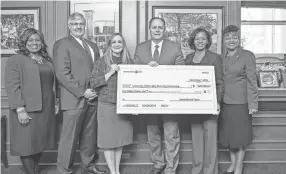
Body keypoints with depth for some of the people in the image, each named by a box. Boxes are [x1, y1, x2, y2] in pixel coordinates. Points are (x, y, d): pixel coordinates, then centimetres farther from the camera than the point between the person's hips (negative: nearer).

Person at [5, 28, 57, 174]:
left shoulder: (47, 60, 15)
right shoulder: (15, 60, -5)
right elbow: (12, 87, -12)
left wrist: (55, 103, 13)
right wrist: (20, 109, -19)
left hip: (46, 109, 6)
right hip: (27, 110, -6)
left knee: (40, 142, 13)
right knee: (28, 144, 2)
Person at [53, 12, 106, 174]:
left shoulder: (92, 45, 18)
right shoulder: (62, 44, -4)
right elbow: (63, 73, -13)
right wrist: (82, 92, -15)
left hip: (92, 98, 6)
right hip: (74, 99, -6)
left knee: (90, 135, 14)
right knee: (70, 137, 1)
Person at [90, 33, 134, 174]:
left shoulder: (129, 61, 7)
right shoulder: (102, 62, -1)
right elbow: (93, 83, -7)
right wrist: (110, 73, -16)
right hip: (107, 105, -3)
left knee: (121, 137, 9)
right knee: (108, 139, 1)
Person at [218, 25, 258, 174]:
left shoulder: (247, 56, -6)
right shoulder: (221, 57, 8)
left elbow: (252, 81, -9)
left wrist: (253, 104, -13)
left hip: (240, 102, -5)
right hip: (225, 102, 5)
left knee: (240, 135, 6)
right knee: (228, 134, 13)